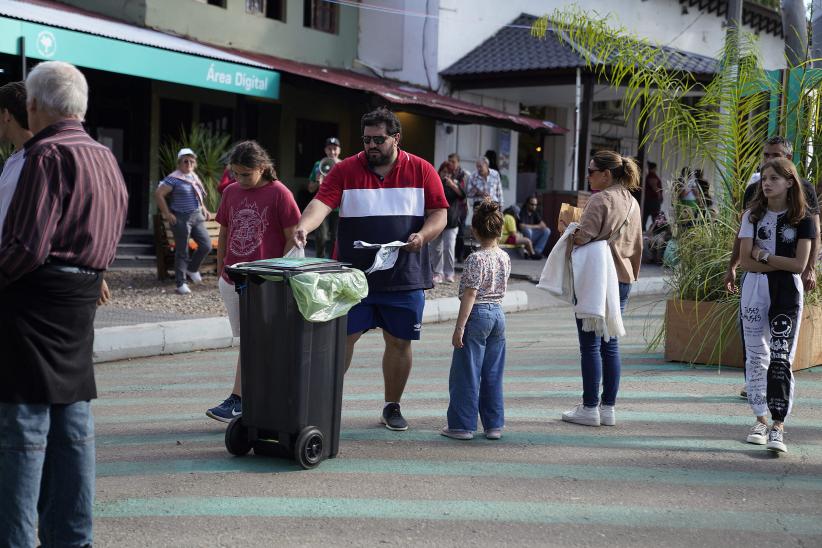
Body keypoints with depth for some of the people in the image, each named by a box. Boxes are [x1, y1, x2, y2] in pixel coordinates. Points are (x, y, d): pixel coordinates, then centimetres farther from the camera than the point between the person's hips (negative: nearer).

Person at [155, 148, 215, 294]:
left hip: (197, 216, 7)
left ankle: (192, 268, 26)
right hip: (181, 219, -7)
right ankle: (181, 283, 10)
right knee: (182, 251, 0)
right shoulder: (174, 178, -11)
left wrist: (204, 210, 17)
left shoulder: (195, 177, 12)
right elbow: (158, 194, -15)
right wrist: (167, 214, -15)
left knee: (206, 245, 1)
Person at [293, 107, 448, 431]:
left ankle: (392, 407, 24)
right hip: (353, 275, -1)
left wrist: (423, 235, -17)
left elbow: (439, 214, 3)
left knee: (399, 342, 9)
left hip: (405, 278, 1)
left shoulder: (421, 171, 4)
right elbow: (323, 201, -13)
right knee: (343, 338, 0)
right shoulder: (346, 170, 1)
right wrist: (304, 225, -33)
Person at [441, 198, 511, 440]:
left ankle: (462, 425, 7)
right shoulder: (505, 257, 4)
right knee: (493, 375, 12)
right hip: (498, 314, 7)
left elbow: (470, 295, -17)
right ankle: (494, 425, 16)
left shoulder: (476, 259, -16)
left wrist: (459, 327, -15)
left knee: (466, 375, 2)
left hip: (477, 315, -7)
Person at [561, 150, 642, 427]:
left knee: (590, 345, -1)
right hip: (622, 279, 8)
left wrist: (569, 232, 0)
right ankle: (608, 408, 14)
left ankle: (590, 408, 3)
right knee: (610, 344, 11)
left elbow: (582, 237, -21)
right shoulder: (632, 202, 14)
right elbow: (637, 246, 19)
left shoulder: (601, 199, -13)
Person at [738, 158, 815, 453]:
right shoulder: (753, 215, 5)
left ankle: (778, 427, -10)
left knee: (781, 359, -9)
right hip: (754, 290, 3)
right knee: (756, 356, 6)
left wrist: (764, 255, -8)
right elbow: (745, 260, -4)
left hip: (787, 293, -2)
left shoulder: (802, 219, 0)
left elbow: (799, 265, -9)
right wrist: (780, 262, -10)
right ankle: (760, 419, 17)